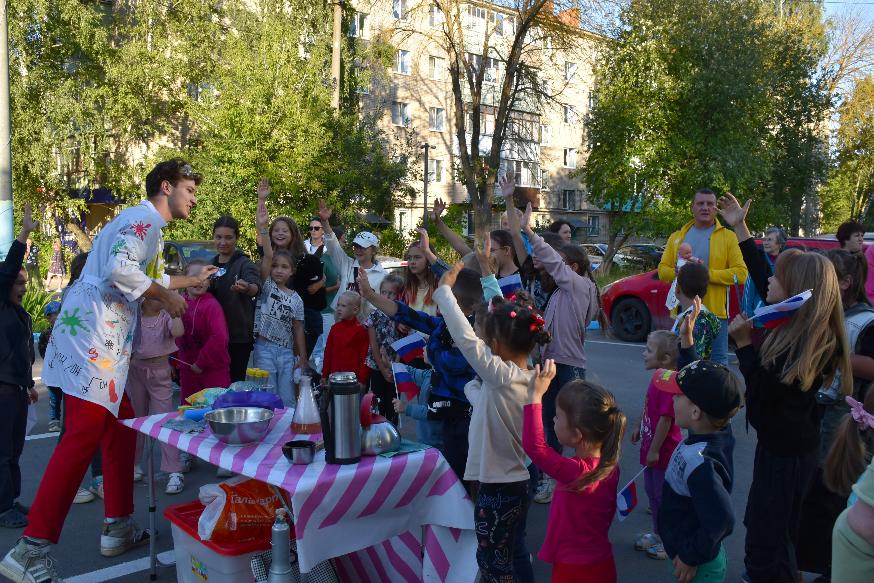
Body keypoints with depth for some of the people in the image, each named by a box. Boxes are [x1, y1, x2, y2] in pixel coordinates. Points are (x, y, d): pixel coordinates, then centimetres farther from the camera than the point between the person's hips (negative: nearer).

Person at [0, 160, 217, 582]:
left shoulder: (147, 225, 23)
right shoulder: (142, 219, -8)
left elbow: (146, 279, 37)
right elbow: (120, 271, -24)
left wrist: (191, 280, 44)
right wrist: (166, 296, -11)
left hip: (104, 341, 11)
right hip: (90, 334, -11)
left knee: (121, 425, 13)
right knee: (84, 434, -14)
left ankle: (118, 526, 21)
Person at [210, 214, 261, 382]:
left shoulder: (244, 263, -10)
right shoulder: (211, 264, 8)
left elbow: (256, 287, -32)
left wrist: (247, 288, -52)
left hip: (239, 337, -6)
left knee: (234, 382, -4)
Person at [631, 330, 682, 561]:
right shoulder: (657, 377, 2)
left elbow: (666, 419, -26)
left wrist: (654, 450, -22)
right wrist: (639, 428, 24)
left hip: (663, 451, -9)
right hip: (651, 447, 9)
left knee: (664, 495, 5)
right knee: (652, 492, 21)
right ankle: (658, 534, 37)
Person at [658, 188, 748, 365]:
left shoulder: (728, 237, 1)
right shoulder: (677, 237, 13)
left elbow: (740, 273, -7)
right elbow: (662, 270, 10)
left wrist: (707, 273, -16)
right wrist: (679, 272, -11)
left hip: (715, 312, -3)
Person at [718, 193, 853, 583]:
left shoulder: (807, 345, -27)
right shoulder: (797, 326, -1)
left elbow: (763, 391, -25)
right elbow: (759, 278, 10)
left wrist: (743, 342, -20)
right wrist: (740, 228, 13)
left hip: (787, 451, -9)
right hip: (781, 442, 9)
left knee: (766, 542, 0)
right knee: (762, 525, 25)